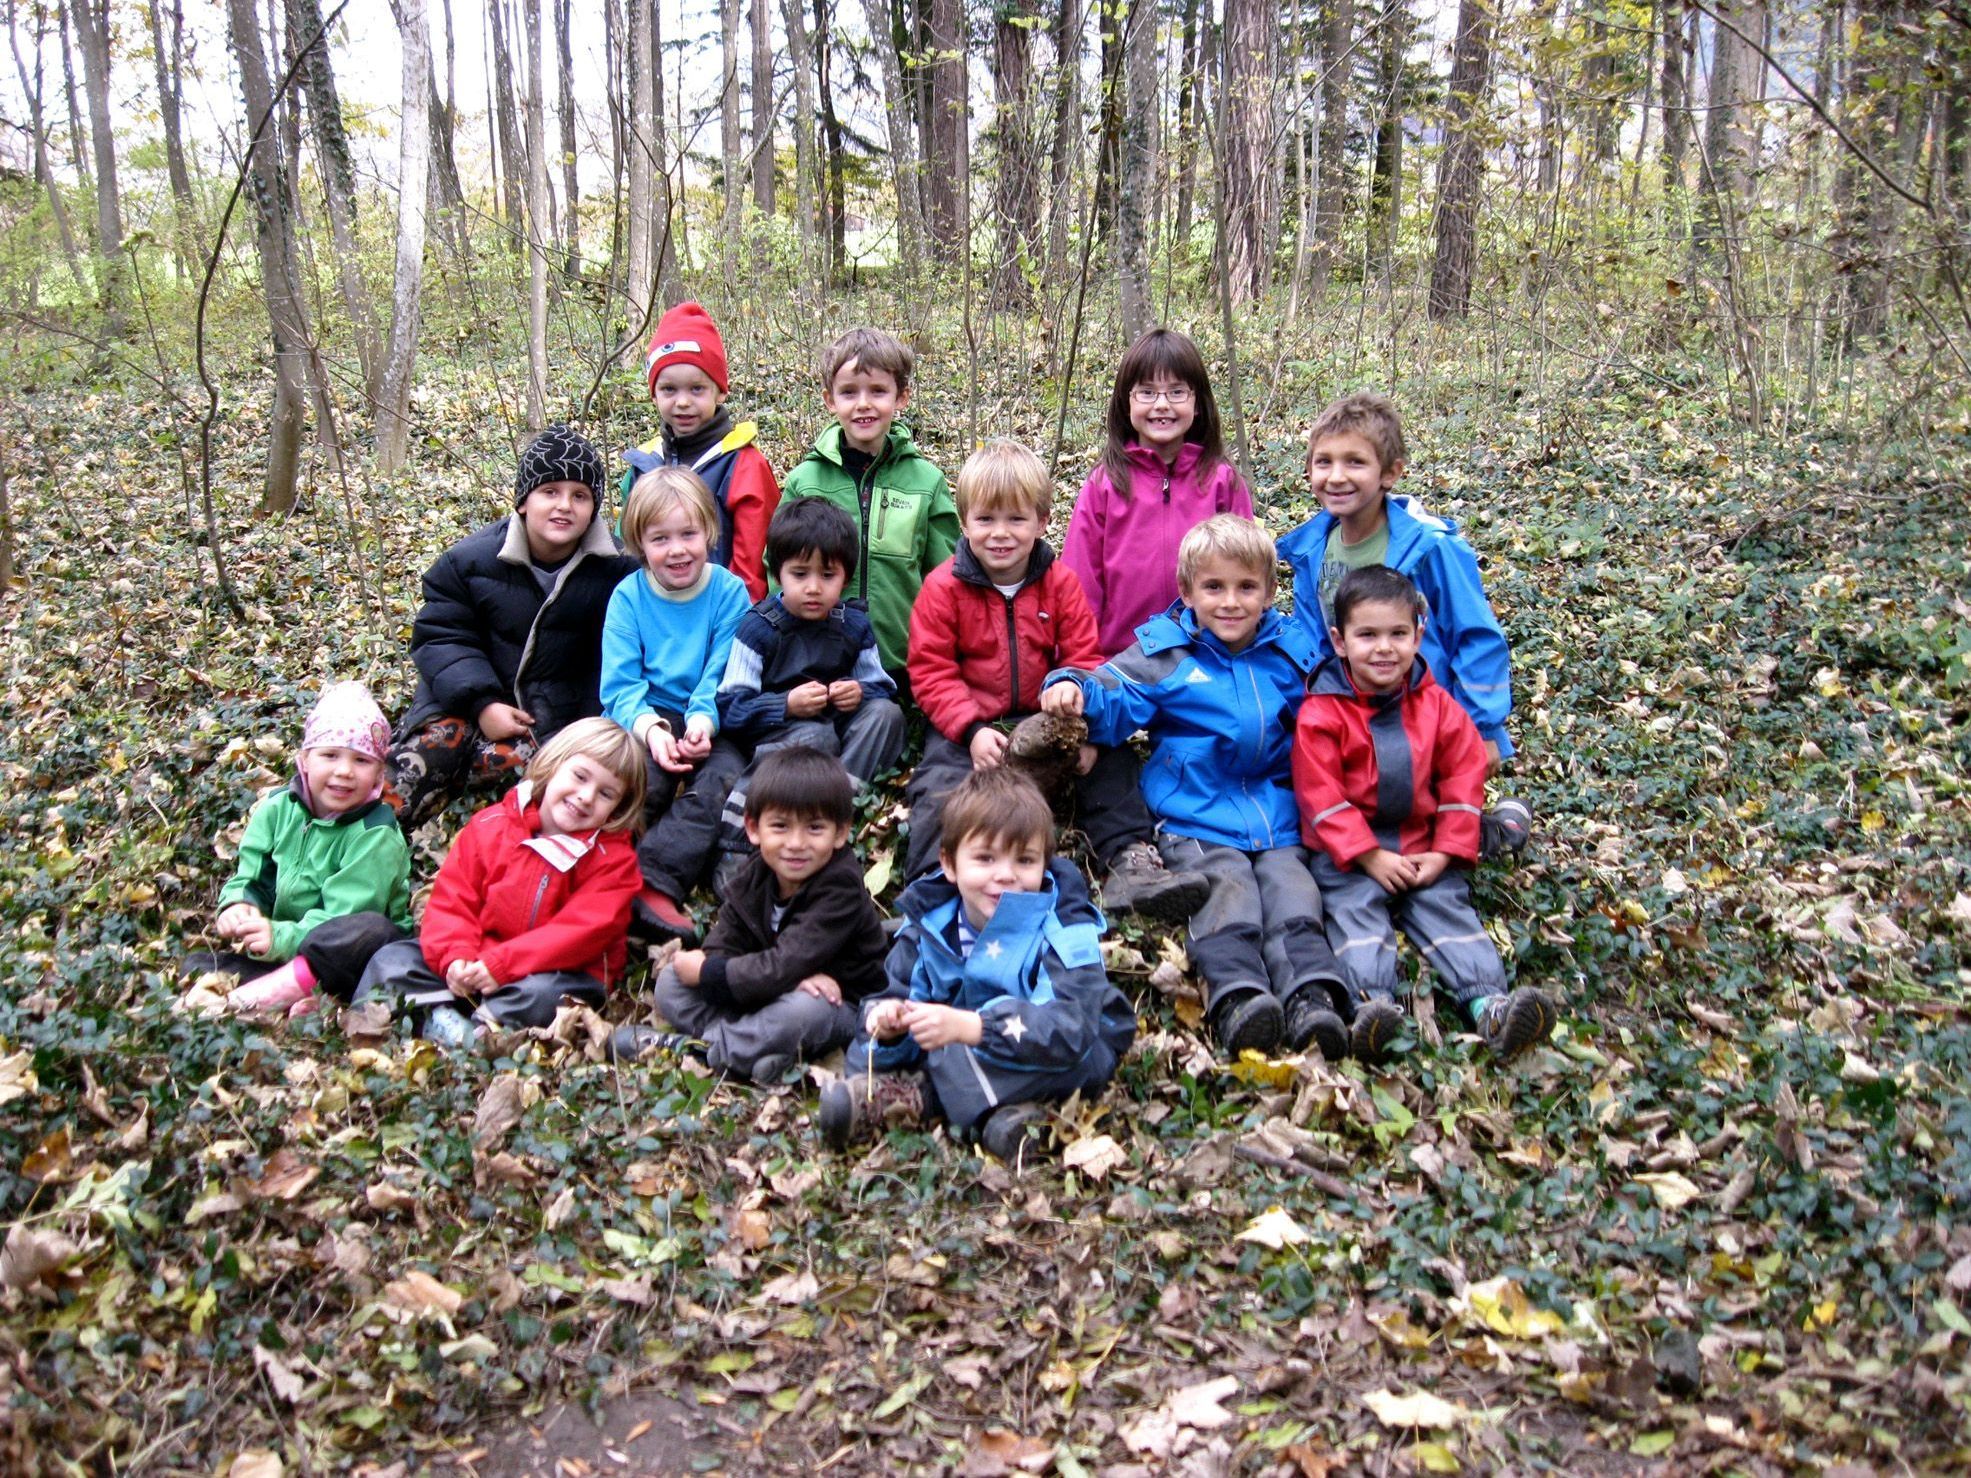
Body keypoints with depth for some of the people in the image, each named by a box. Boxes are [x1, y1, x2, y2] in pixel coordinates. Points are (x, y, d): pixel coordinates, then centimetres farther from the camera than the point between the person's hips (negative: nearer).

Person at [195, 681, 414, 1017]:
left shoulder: (375, 835, -13)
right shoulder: (276, 811, 4)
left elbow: (342, 916, -20)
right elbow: (250, 880, 7)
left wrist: (281, 938, -32)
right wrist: (238, 906, -16)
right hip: (286, 955, 6)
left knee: (373, 930, -36)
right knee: (199, 964, -12)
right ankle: (298, 998, -33)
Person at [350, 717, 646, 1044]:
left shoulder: (613, 858, -6)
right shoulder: (490, 825, 3)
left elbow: (582, 931, -17)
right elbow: (451, 900, 1)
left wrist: (501, 965, -24)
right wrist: (456, 957, -19)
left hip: (558, 972, -4)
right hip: (473, 967, 4)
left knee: (541, 993, -37)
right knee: (392, 958, -11)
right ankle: (437, 1015, -31)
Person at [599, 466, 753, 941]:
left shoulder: (729, 591, 1)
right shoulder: (628, 596, 2)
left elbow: (724, 675, -5)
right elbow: (620, 683, -5)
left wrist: (704, 719, -26)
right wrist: (648, 726, -25)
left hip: (707, 725, 0)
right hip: (645, 720, 0)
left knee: (726, 775, -29)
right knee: (642, 776, -32)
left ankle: (651, 880, -38)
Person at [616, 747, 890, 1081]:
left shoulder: (841, 889, -24)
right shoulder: (752, 878, -3)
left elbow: (787, 964, -30)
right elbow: (719, 949, -10)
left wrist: (707, 972, -20)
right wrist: (791, 978, -28)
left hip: (835, 1005, -6)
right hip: (764, 998, 6)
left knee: (805, 1010, -40)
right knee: (670, 981, -5)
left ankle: (691, 1044, -21)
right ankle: (754, 1046, -23)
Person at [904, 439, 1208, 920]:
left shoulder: (1060, 582, 0)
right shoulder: (944, 587, -7)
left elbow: (1084, 660, -1)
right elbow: (931, 671, -10)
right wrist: (971, 730, -24)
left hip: (1046, 718, 3)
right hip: (968, 723, -2)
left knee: (1110, 754, -14)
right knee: (942, 783, -27)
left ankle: (1129, 859, -12)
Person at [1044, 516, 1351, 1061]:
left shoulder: (1290, 652, 13)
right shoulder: (1165, 652, 5)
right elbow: (1114, 698, -2)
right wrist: (1075, 689, -23)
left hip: (1277, 818, 3)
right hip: (1195, 821, -3)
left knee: (1293, 894, -18)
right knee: (1227, 893, -25)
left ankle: (1312, 998, -32)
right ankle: (1236, 997, -41)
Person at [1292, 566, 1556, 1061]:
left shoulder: (1436, 705, 6)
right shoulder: (1321, 713, -7)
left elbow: (1463, 776, 6)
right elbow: (1321, 796, -10)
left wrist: (1445, 853, -4)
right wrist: (1371, 857, -16)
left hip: (1422, 846, 3)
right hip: (1348, 851, -3)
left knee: (1448, 906, -13)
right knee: (1355, 909, -24)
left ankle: (1490, 1005, -27)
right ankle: (1371, 1005, -44)